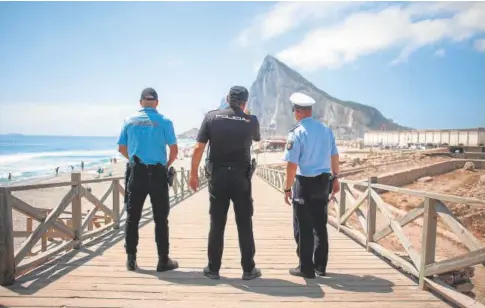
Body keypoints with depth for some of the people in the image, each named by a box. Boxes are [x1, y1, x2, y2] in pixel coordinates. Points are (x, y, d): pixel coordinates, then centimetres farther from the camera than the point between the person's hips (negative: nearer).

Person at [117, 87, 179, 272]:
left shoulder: (130, 121, 5)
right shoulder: (164, 122, -3)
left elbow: (122, 148, 10)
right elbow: (174, 150, -5)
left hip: (136, 172, 3)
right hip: (157, 173, -2)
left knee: (132, 217, 11)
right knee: (160, 218, 5)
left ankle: (131, 259, 17)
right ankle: (163, 260, 11)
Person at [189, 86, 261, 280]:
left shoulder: (211, 117, -1)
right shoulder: (251, 121, 0)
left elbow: (198, 148, -5)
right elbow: (257, 139, 22)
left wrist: (193, 174, 4)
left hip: (217, 176, 1)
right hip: (241, 177, 0)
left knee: (217, 224, 9)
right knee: (244, 225, 8)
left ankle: (213, 268, 19)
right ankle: (248, 269, 17)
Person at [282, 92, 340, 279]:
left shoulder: (297, 133, -14)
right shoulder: (326, 129, 4)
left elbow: (292, 165, -16)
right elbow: (334, 157, 10)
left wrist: (288, 188, -7)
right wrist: (335, 178, 21)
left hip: (305, 183, -6)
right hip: (323, 182, 6)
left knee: (303, 227, 6)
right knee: (320, 225, 16)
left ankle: (306, 268, 16)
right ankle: (320, 266, 27)